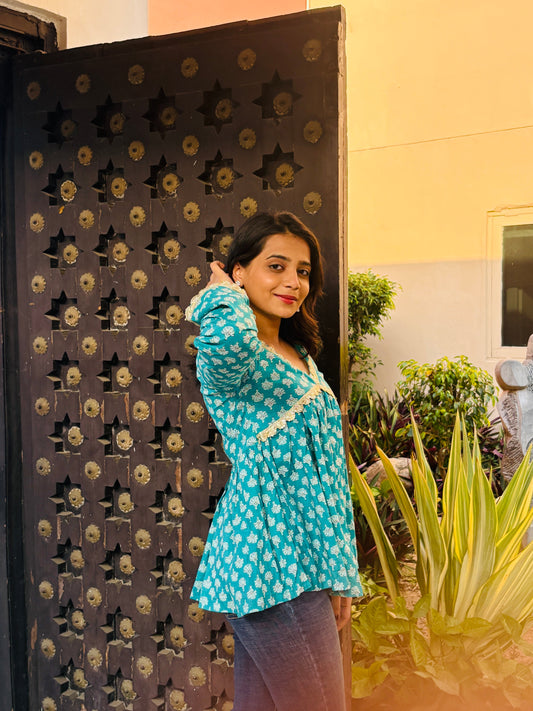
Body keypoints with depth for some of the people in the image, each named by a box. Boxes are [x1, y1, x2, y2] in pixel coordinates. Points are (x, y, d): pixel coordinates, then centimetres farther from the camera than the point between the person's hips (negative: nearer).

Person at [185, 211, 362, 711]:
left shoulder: (301, 358, 15)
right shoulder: (226, 353, -12)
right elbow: (229, 337, -41)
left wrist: (340, 572, 15)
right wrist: (223, 294, -17)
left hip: (304, 555, 8)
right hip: (269, 558, -8)